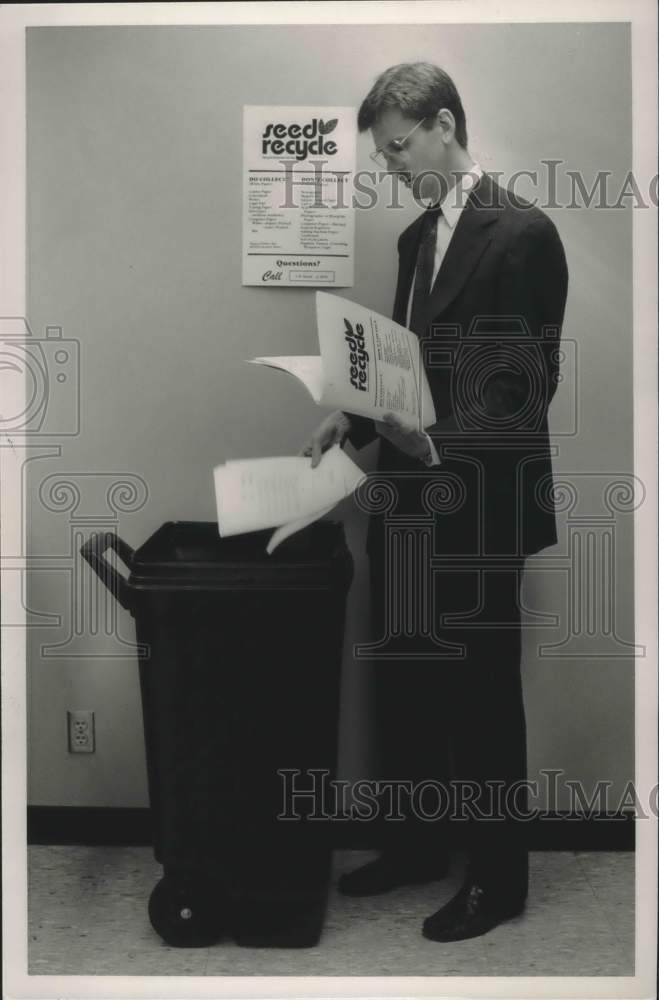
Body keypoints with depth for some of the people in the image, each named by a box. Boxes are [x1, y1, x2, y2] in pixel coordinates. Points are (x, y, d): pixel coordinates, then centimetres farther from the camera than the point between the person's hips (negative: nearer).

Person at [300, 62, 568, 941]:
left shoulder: (522, 231, -11)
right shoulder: (418, 236, 14)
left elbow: (533, 384, -15)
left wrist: (441, 439, -25)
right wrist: (357, 418, 3)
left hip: (477, 508, -8)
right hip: (408, 496, 8)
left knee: (481, 693, 5)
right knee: (405, 683, 16)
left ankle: (498, 875, 24)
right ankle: (418, 843, 34)